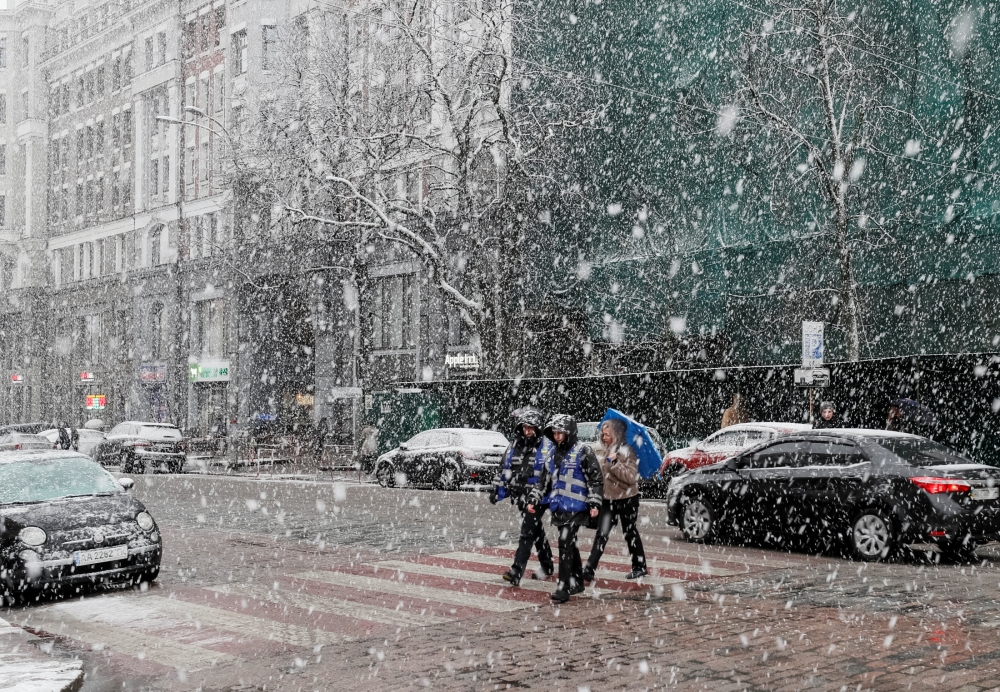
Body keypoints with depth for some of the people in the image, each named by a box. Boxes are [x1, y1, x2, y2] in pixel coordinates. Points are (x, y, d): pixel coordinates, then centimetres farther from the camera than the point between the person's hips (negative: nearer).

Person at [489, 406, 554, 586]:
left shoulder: (547, 448, -6)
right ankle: (547, 567, 32)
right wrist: (497, 490, 13)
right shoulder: (514, 447, 10)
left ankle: (517, 571, -17)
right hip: (520, 497, 6)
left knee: (527, 532, -13)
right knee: (537, 531, 18)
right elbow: (504, 470, 17)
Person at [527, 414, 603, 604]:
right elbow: (544, 481, 21)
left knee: (565, 544, -13)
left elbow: (596, 479, -7)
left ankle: (563, 587, -12)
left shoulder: (583, 452, -6)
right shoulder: (554, 455, 16)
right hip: (558, 508, 7)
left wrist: (594, 503, -13)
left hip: (576, 507, -7)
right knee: (569, 545, 14)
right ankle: (576, 582, 26)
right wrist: (534, 500, 13)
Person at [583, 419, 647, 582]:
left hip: (627, 499, -3)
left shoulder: (627, 451, -13)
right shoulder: (599, 450, 1)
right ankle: (589, 569, -9)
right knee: (602, 534, -4)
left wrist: (614, 463, -26)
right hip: (608, 499, 4)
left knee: (630, 532, 9)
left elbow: (631, 477, -22)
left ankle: (639, 567, 25)